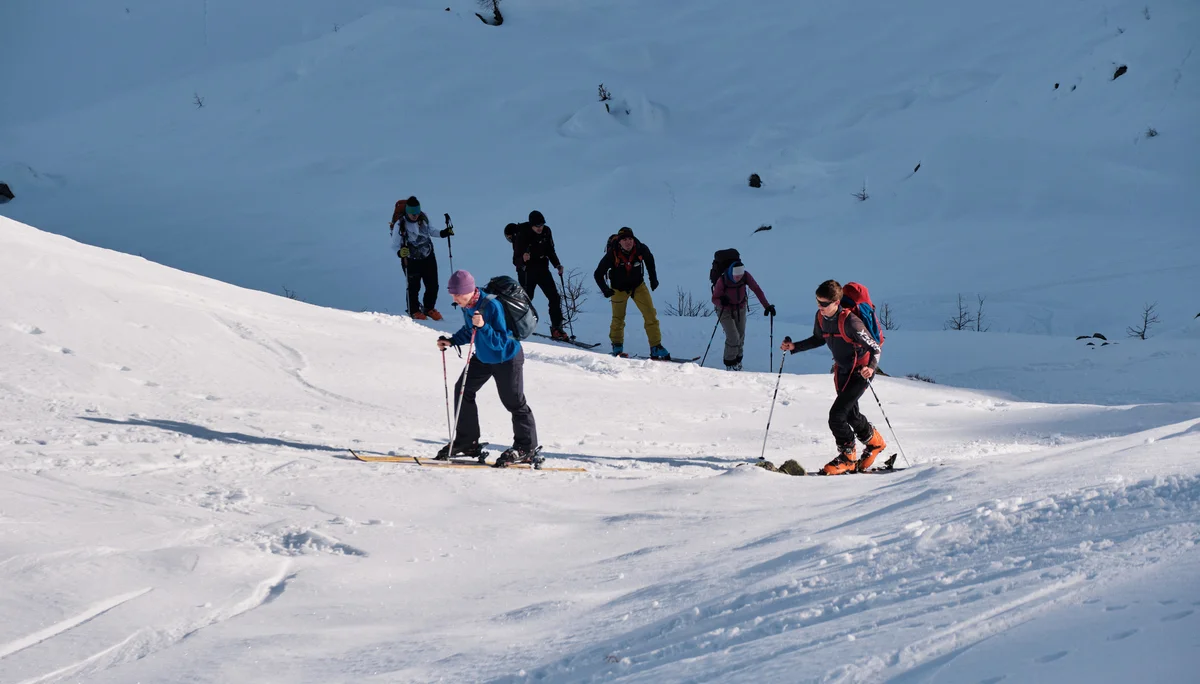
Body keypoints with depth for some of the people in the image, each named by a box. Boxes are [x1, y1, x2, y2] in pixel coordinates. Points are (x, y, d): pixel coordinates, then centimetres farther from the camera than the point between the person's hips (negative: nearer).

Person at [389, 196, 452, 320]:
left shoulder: (423, 218, -7)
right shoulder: (400, 225, -21)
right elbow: (394, 244, -15)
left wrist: (443, 233, 4)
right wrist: (399, 252, -36)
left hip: (428, 257, 4)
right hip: (411, 261, -4)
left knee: (433, 286, 9)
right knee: (414, 287, 4)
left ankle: (429, 308, 32)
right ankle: (414, 311, 26)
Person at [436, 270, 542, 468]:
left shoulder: (492, 306, -32)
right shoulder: (467, 306, -8)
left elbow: (500, 342, -33)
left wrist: (483, 326, -45)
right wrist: (451, 341, -1)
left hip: (507, 359, -8)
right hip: (483, 358, 9)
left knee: (514, 403, -2)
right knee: (463, 390, 7)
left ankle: (528, 450, 9)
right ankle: (467, 442, 15)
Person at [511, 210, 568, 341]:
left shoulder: (546, 231, -4)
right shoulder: (522, 235, -18)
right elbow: (515, 260, -16)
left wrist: (557, 265, -2)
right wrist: (522, 259, -39)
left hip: (542, 269, 4)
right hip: (527, 271, -4)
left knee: (555, 297, -7)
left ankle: (557, 328, -1)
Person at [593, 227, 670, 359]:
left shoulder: (641, 249, -21)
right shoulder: (612, 254, -28)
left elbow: (649, 260, 5)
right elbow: (598, 274, -17)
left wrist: (653, 278, 5)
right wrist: (605, 290, -29)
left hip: (638, 285, 1)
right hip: (619, 289, -1)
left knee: (651, 315, -10)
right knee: (618, 319, 10)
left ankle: (656, 347, -6)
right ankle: (617, 346, 34)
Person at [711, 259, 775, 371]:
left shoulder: (746, 276, -23)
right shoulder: (722, 281, -30)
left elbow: (757, 289, -19)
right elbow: (714, 299, -22)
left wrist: (766, 306, -27)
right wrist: (721, 301, -46)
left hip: (741, 309, 4)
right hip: (725, 310, -4)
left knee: (740, 337, 11)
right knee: (733, 338, -13)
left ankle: (737, 360, 35)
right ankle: (729, 365, 6)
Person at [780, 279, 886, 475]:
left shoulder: (850, 322, -29)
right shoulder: (821, 317, -7)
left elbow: (875, 348, -25)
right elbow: (818, 340, 14)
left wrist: (871, 367, -44)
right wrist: (795, 347, 2)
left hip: (861, 370, -8)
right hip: (842, 369, 8)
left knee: (836, 415, -15)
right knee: (850, 414, 20)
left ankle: (847, 458, 4)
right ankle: (874, 442, 46)